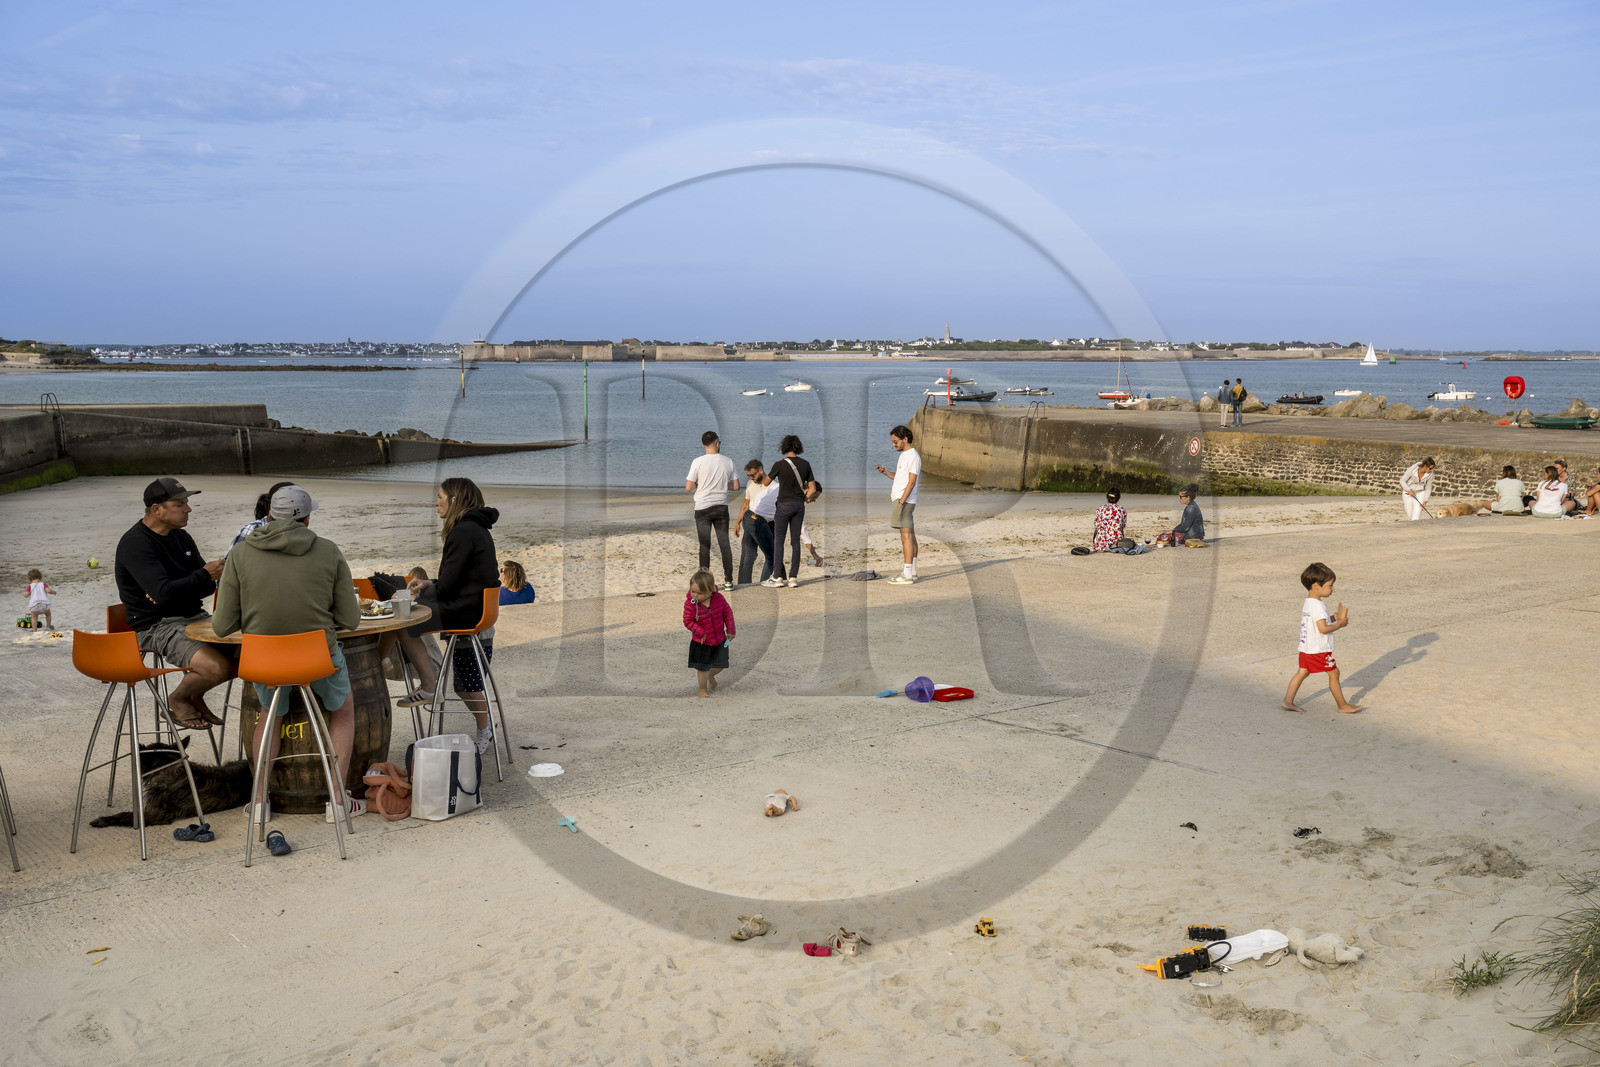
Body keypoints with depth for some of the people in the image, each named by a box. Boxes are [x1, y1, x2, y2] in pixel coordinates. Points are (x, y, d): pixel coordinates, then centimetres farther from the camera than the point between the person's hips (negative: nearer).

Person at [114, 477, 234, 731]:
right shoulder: (135, 544, -14)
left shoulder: (181, 537, 12)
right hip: (155, 626, -8)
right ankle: (178, 700, 5)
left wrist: (174, 591, -14)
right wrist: (205, 575, -14)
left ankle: (195, 696, 14)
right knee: (219, 667, -27)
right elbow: (164, 593, -26)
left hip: (193, 615, 8)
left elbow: (209, 586, 5)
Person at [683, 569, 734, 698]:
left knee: (720, 665, 13)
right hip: (701, 643, -3)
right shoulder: (690, 603, -19)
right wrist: (702, 633, -23)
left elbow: (727, 613, 0)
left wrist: (730, 630, 0)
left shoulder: (719, 599, -13)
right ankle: (703, 689, 25)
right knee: (703, 668, 3)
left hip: (719, 640, 3)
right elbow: (688, 621, -16)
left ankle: (711, 676, 45)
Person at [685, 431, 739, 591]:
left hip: (703, 508, -2)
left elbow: (688, 488, -9)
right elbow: (736, 486, 3)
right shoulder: (728, 462, -2)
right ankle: (728, 580, 9)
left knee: (704, 546, 3)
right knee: (725, 545, 9)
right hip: (722, 507, 2)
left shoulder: (698, 462, -10)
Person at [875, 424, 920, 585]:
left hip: (905, 500, -10)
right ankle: (912, 570, 18)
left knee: (906, 535, -12)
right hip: (900, 499, 10)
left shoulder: (913, 456, -12)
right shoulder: (904, 455, 19)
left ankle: (907, 575, -15)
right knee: (910, 534, 12)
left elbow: (911, 482, -18)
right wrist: (885, 472, 9)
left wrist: (901, 501, -22)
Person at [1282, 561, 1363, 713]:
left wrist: (1332, 618, 10)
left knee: (1302, 672, 13)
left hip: (1305, 648, 10)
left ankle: (1288, 701, 13)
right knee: (1334, 673, 3)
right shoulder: (1318, 606, -21)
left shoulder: (1307, 603, 10)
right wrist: (1340, 624, -14)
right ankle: (1342, 705, 12)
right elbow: (1323, 628, -27)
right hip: (1319, 650, -10)